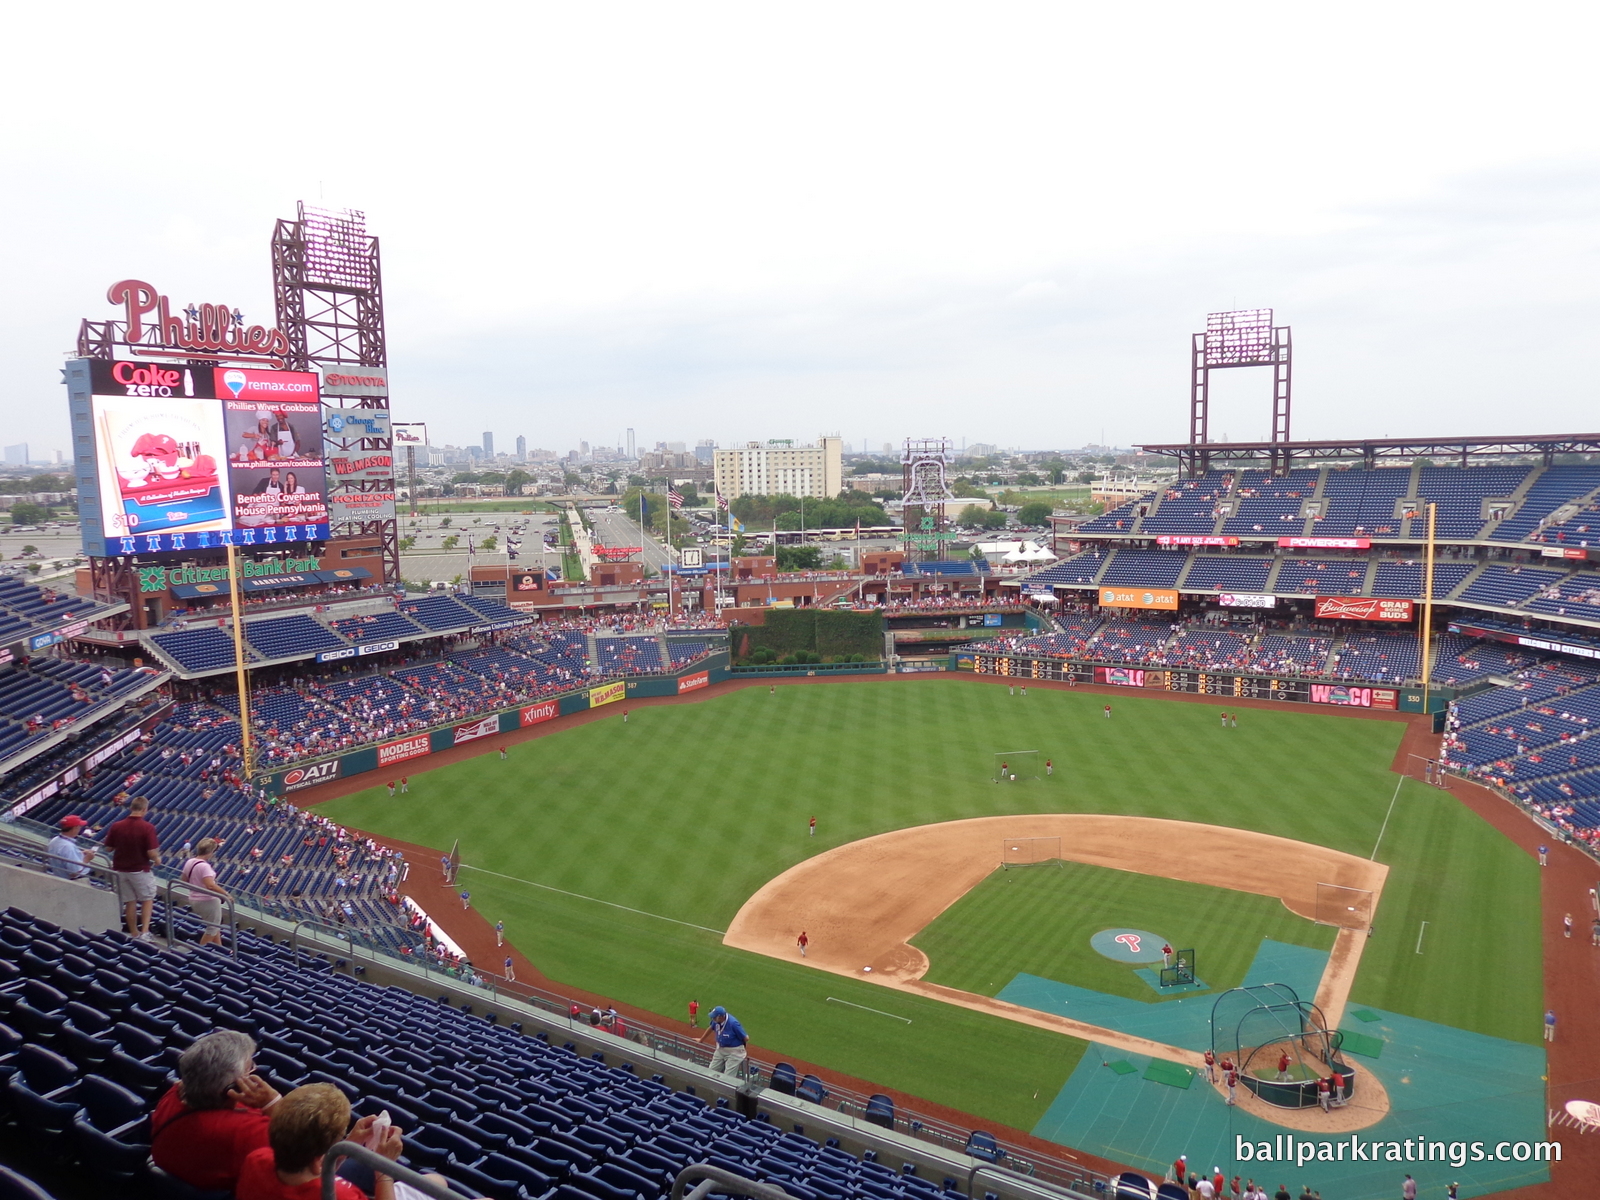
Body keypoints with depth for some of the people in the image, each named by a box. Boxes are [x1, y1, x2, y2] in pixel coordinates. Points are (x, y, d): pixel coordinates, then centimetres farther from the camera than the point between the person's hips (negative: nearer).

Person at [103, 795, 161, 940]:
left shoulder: (116, 826, -6)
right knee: (147, 899, 13)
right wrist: (157, 860, 2)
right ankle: (144, 932, 2)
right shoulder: (147, 827, -18)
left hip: (120, 869, 4)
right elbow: (152, 852, -19)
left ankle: (134, 933, 24)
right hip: (140, 870, -4)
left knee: (129, 902, 15)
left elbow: (108, 848, 3)